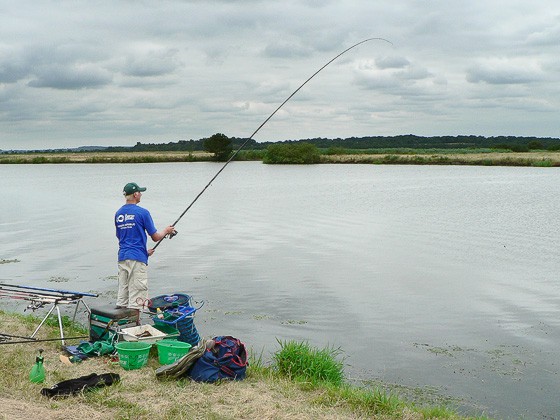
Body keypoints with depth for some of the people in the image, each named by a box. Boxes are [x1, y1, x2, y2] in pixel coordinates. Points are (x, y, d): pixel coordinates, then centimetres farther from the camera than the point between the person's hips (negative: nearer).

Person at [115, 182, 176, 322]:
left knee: (122, 296, 11)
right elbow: (155, 237, -5)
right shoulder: (142, 212, -9)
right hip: (137, 258, -6)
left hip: (122, 257, 7)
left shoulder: (118, 214, 12)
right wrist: (167, 231, 16)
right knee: (136, 297, -2)